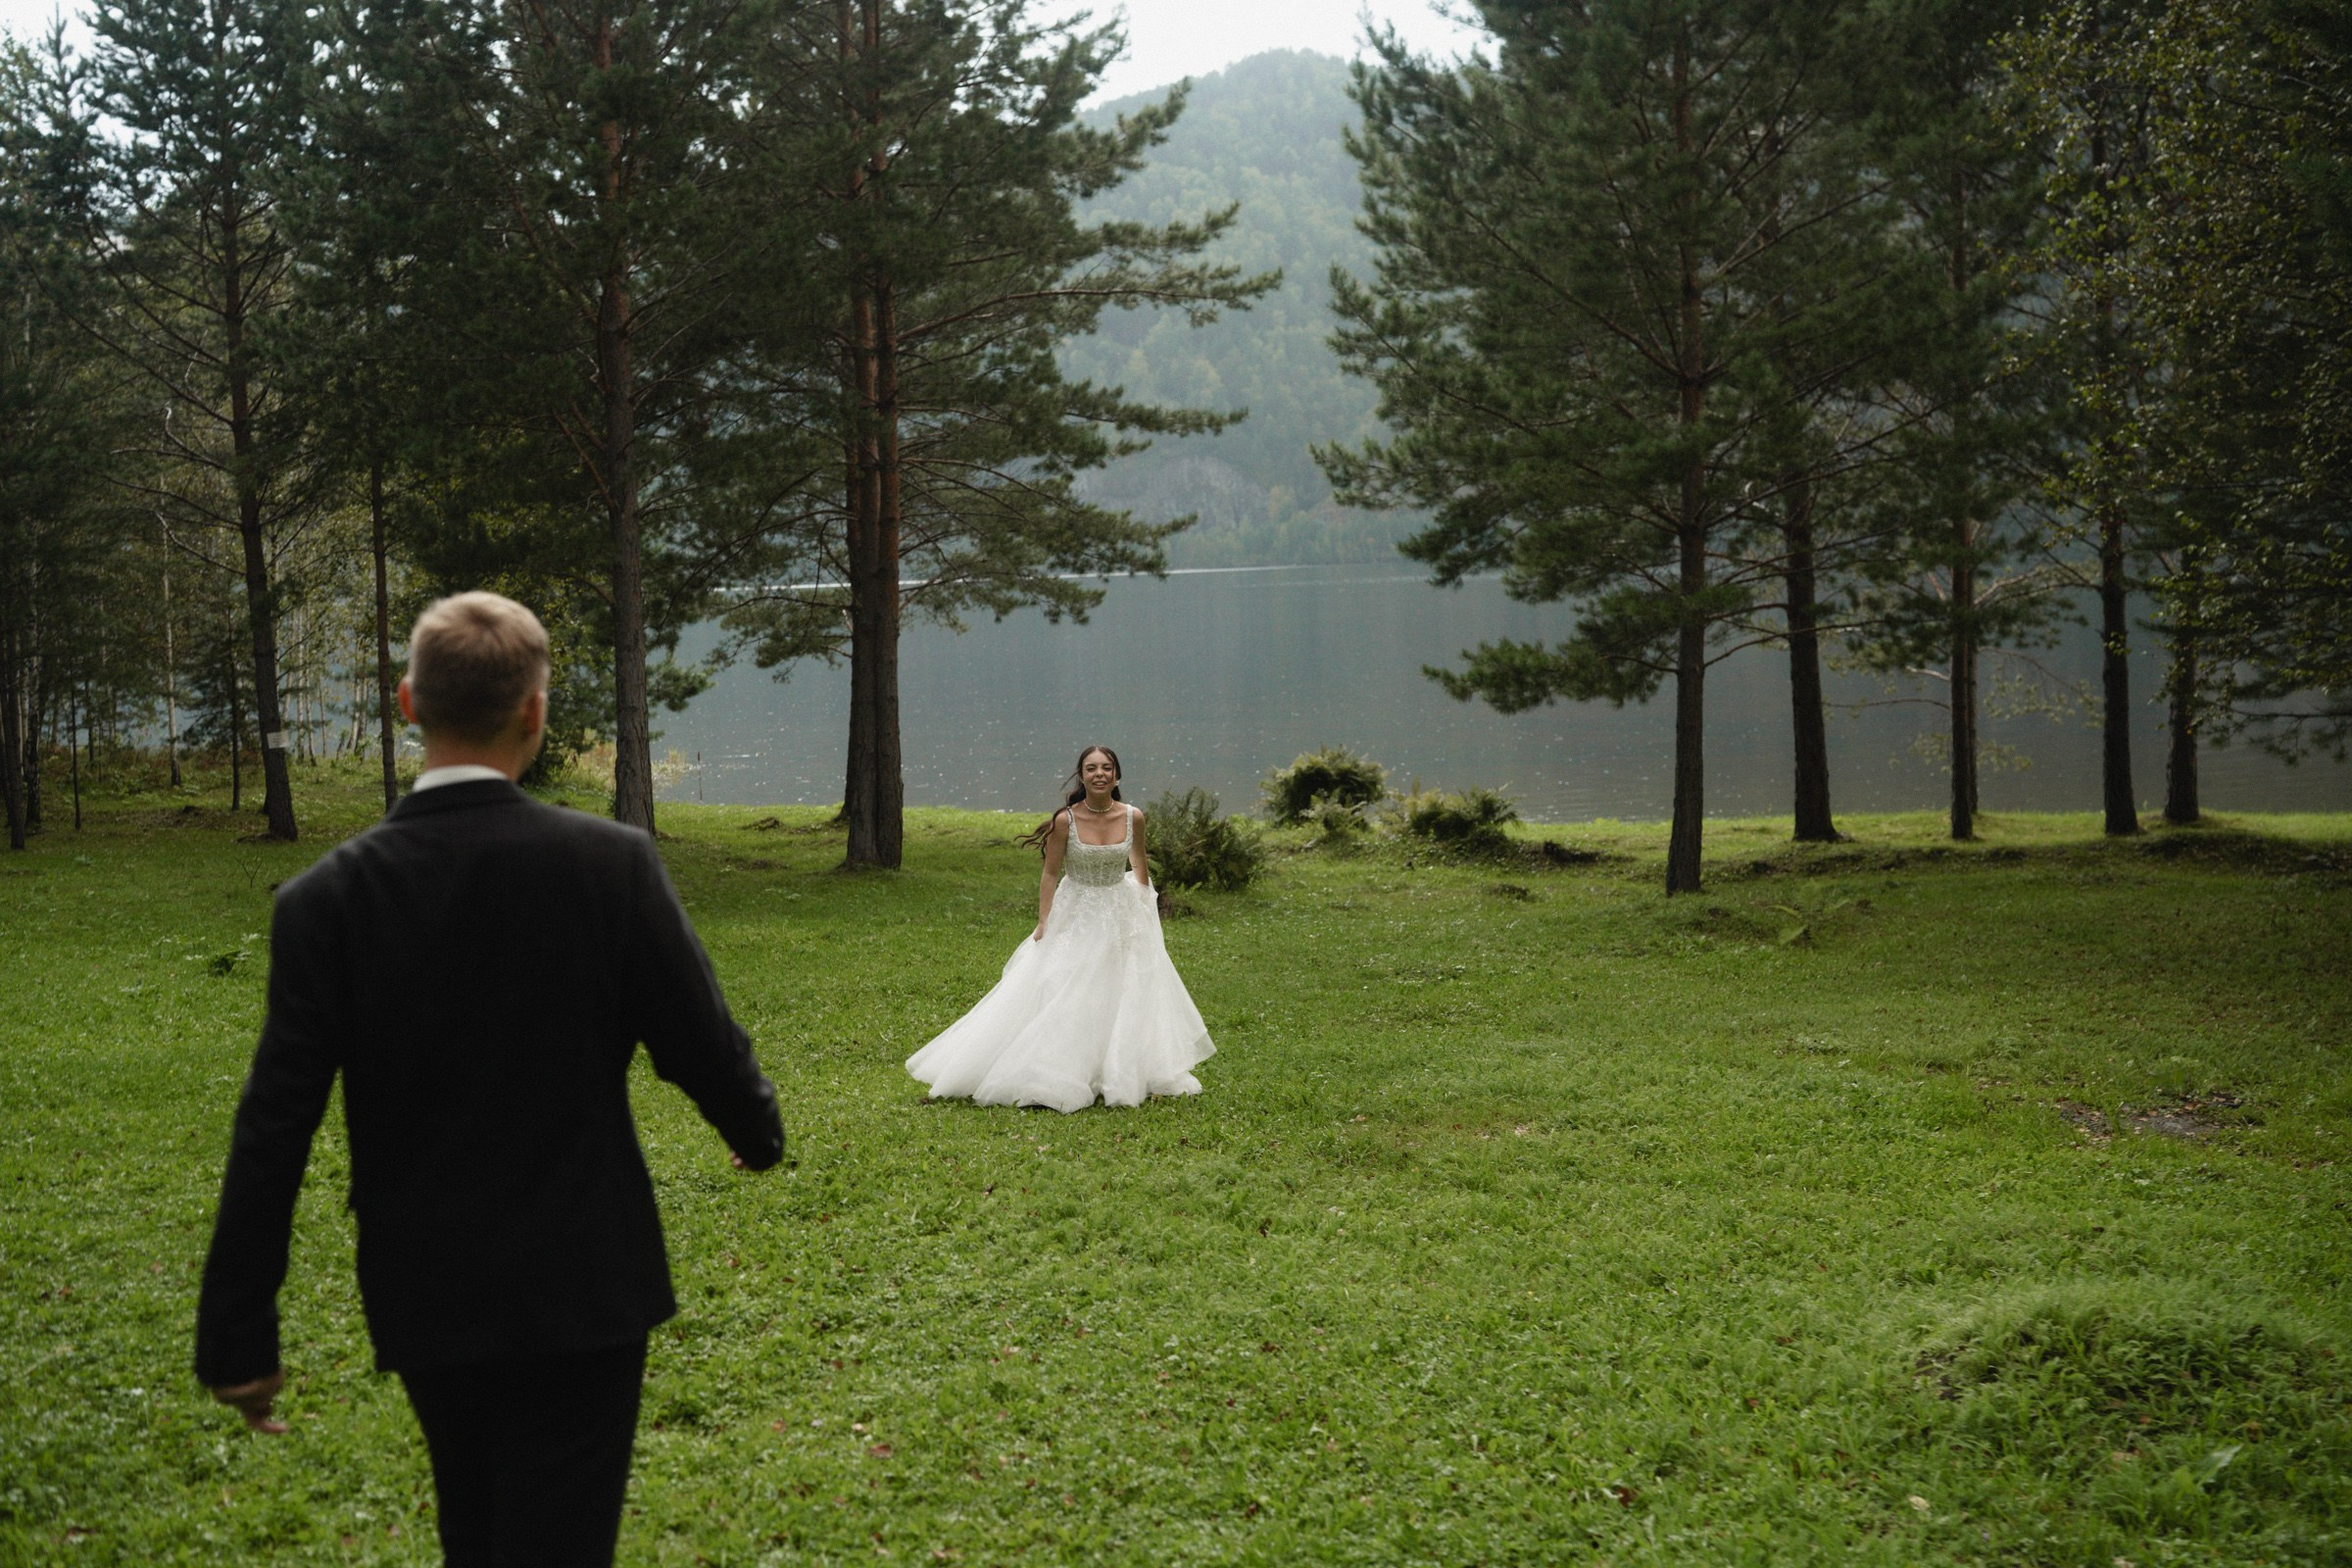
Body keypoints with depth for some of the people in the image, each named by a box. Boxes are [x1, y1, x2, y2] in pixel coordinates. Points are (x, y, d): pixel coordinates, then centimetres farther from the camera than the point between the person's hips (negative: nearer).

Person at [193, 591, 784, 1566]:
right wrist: (759, 1134, 18)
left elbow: (275, 1128, -9)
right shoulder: (612, 864, -13)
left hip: (425, 1300, 3)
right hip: (584, 1290, -2)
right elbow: (703, 1048, -5)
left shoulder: (327, 899, -9)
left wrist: (238, 1338, -2)